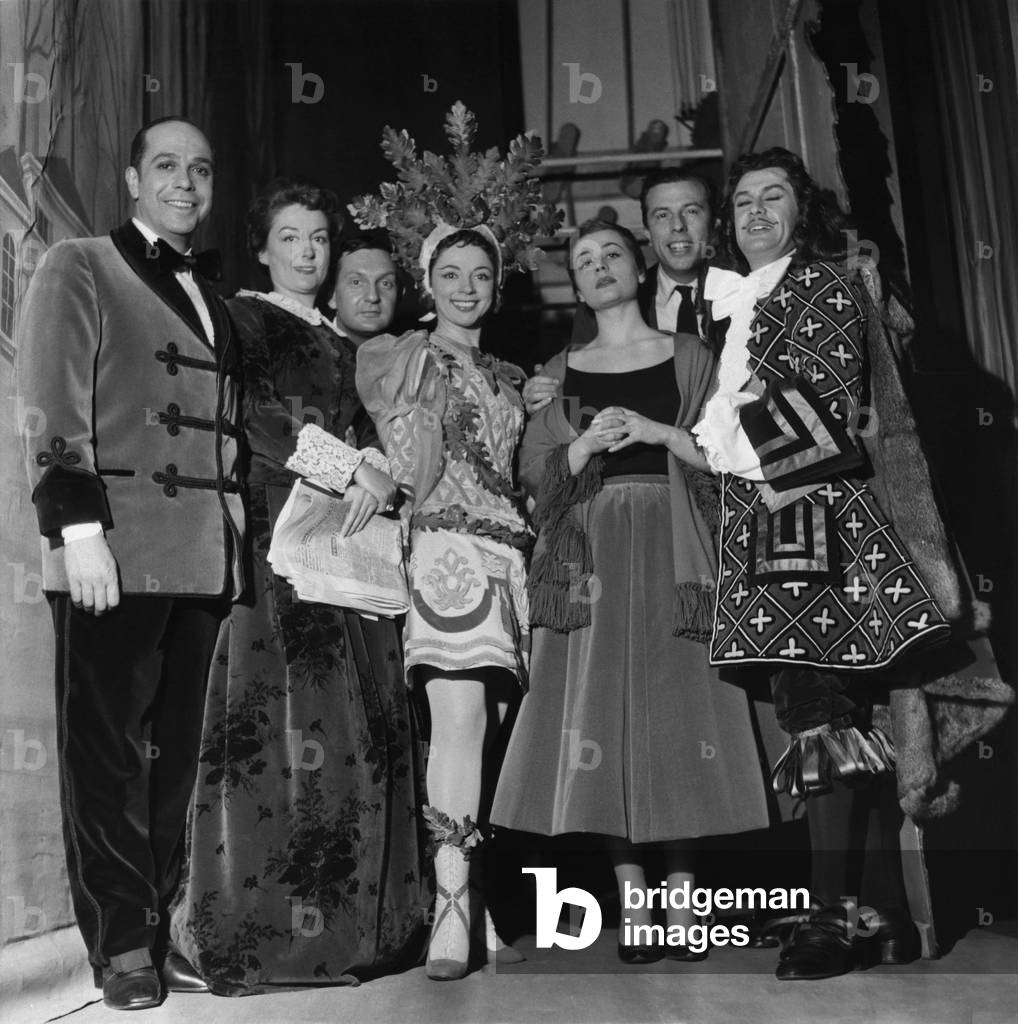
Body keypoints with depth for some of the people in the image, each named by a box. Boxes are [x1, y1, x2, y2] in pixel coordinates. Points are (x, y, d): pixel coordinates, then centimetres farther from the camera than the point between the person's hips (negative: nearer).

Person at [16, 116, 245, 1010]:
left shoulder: (215, 294, 20)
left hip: (206, 558, 5)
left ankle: (160, 925, 19)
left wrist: (240, 538, 13)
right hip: (114, 551, -5)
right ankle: (121, 944, 11)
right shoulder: (78, 269, 4)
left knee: (177, 752, 8)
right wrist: (78, 525, -16)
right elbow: (53, 409, -6)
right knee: (108, 749, 1)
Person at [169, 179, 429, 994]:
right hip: (270, 534, -6)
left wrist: (379, 468, -5)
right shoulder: (241, 321, 6)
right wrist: (349, 466, -13)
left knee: (359, 724, 1)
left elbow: (361, 432, 18)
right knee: (275, 716, -10)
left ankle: (350, 917, 8)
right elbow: (250, 421, -8)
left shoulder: (341, 344, 24)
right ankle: (260, 920, -3)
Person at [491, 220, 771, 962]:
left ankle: (683, 903, 6)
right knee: (606, 716, -3)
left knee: (678, 713, -3)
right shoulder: (560, 373, 14)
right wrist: (586, 443, -11)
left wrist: (656, 431, -11)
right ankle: (633, 906, 5)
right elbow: (537, 477, 6)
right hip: (594, 557, 1)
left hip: (674, 552, -1)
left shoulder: (690, 357, 10)